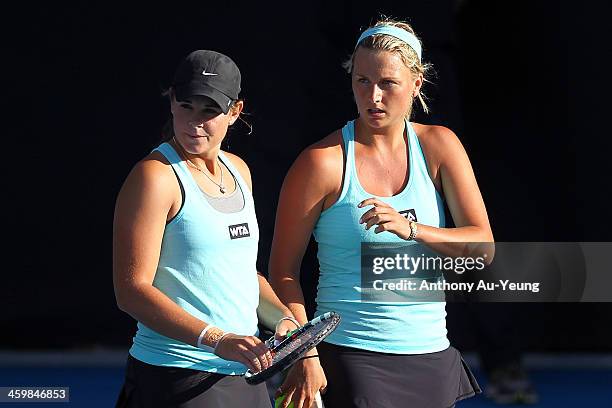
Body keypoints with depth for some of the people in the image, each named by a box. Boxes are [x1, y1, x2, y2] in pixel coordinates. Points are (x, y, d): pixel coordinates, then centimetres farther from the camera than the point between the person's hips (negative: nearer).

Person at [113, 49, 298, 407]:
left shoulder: (238, 171, 13)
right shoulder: (156, 176, -11)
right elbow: (132, 290, -18)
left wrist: (283, 317, 4)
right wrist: (217, 340, -26)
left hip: (244, 375, 7)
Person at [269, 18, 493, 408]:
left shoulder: (439, 146, 3)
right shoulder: (324, 161, -7)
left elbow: (483, 246, -4)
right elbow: (284, 269, -5)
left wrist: (411, 229, -21)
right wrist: (307, 357, -14)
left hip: (430, 359, 4)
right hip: (350, 358, -4)